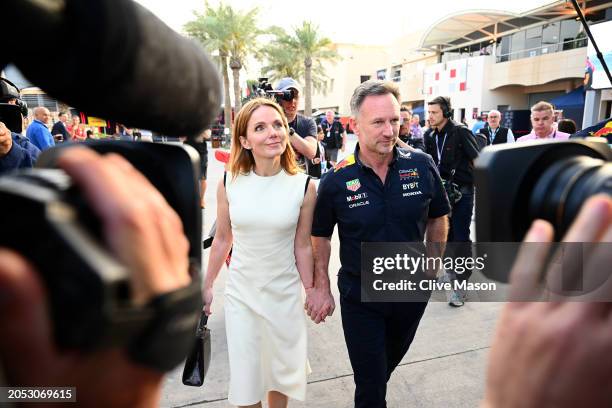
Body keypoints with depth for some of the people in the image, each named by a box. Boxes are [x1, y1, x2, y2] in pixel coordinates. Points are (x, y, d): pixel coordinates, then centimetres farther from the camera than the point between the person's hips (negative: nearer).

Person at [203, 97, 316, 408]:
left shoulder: (304, 186, -14)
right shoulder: (229, 182, -10)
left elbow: (302, 246, -5)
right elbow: (222, 239, 2)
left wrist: (311, 292, 1)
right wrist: (207, 286, 10)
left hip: (284, 294, 0)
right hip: (239, 293, 1)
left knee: (281, 371, 19)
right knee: (244, 382, 12)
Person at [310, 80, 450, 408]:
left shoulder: (422, 166, -12)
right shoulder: (336, 181, -16)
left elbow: (437, 218, 4)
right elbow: (321, 236, -3)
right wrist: (321, 288, -4)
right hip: (359, 296, -3)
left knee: (389, 363, 30)